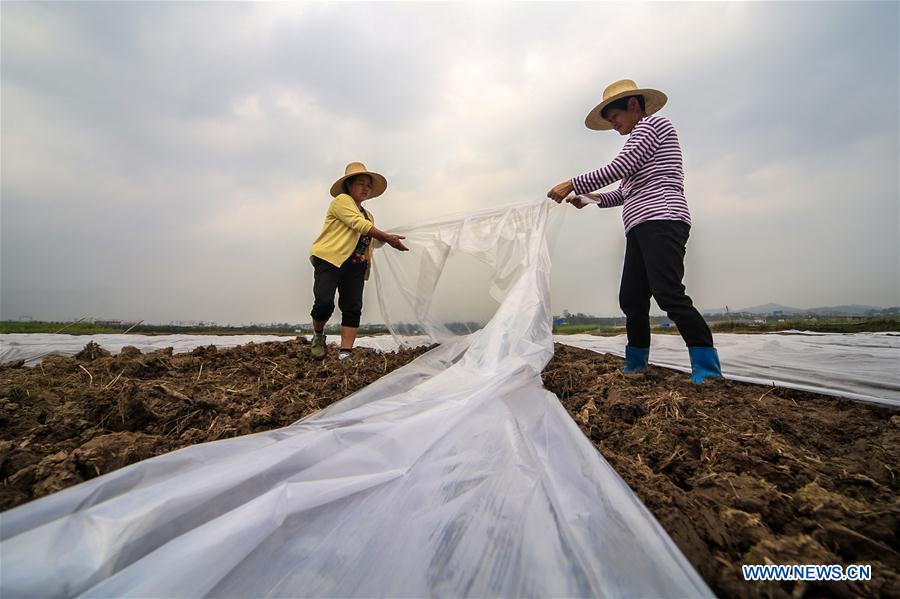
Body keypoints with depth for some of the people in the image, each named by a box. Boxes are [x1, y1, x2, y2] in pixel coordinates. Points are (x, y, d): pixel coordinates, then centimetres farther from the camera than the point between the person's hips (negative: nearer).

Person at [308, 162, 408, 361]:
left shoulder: (368, 215, 25)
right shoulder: (342, 200, 0)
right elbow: (359, 225, -14)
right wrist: (387, 237, -16)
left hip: (355, 266, 7)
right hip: (329, 259, -7)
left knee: (353, 309, -2)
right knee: (324, 303, -18)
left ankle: (345, 354, 0)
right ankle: (318, 335, 13)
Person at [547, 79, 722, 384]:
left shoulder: (652, 124, 4)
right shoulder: (641, 137, 30)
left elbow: (617, 169, -10)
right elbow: (626, 192, 28)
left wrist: (572, 184, -5)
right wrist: (592, 198, 20)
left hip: (661, 221, -9)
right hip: (640, 228, 9)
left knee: (669, 294, -19)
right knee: (631, 298, 5)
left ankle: (708, 369, -14)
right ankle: (635, 366, 15)